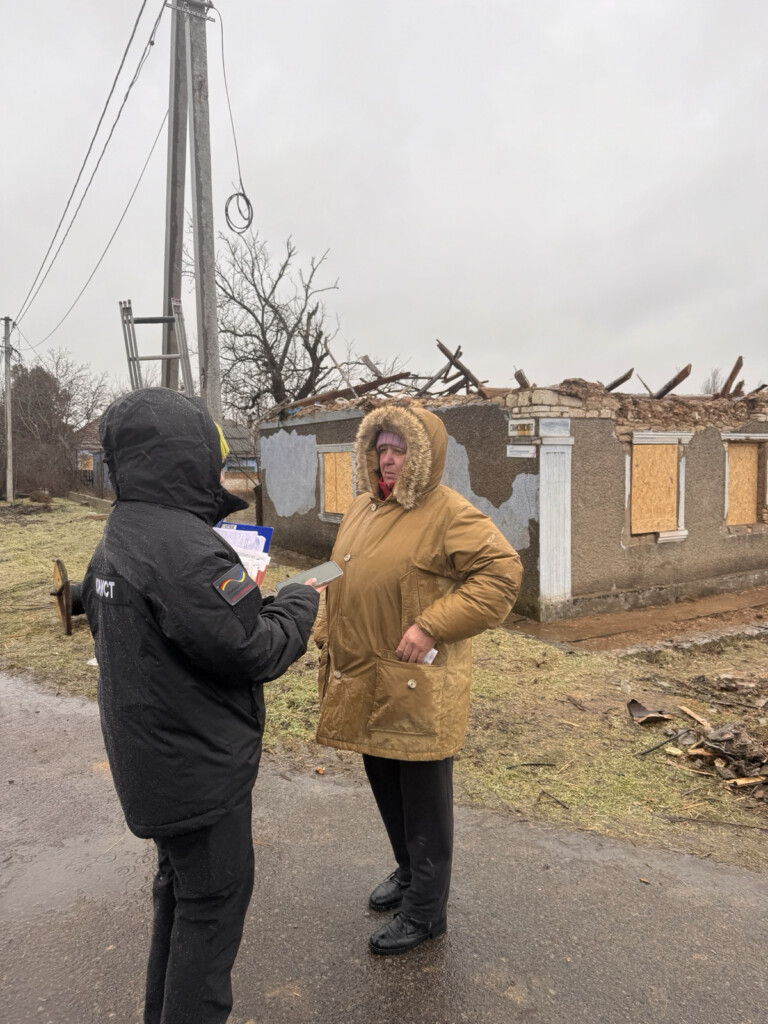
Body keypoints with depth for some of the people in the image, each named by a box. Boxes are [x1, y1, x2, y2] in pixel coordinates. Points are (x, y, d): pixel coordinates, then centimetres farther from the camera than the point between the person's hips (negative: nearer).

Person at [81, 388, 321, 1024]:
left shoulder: (118, 539, 4)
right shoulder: (185, 548, -29)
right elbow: (255, 652, -25)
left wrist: (247, 599, 8)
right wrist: (300, 604, -7)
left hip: (152, 758, 10)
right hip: (199, 768, -10)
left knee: (182, 887, 26)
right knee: (214, 899, 10)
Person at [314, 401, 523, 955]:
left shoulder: (452, 514, -15)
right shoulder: (361, 509, 11)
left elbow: (502, 573, -21)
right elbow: (341, 582, 22)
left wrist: (431, 626, -24)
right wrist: (327, 634, 12)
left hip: (417, 686, -8)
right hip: (363, 682, 8)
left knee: (424, 797, 7)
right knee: (384, 783, 23)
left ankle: (425, 910, 27)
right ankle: (408, 871, 47)